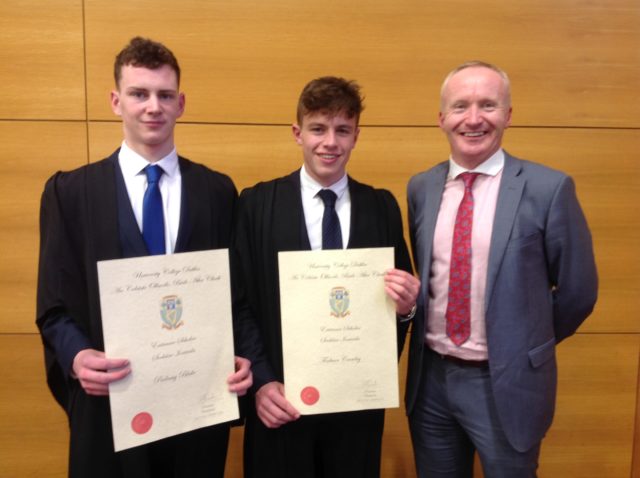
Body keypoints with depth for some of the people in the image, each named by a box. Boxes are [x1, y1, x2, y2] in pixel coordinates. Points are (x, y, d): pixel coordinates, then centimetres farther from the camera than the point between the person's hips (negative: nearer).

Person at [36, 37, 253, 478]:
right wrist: (78, 357, -18)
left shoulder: (218, 190, 2)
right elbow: (55, 305, 0)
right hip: (109, 405, 0)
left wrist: (240, 358, -10)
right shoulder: (69, 191, 0)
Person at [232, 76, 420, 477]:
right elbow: (240, 304, -5)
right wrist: (260, 382, -11)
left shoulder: (383, 206, 1)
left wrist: (407, 304, -15)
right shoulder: (256, 204, -4)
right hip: (280, 400, -1)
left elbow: (403, 299, 6)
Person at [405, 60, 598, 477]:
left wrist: (526, 348, 7)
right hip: (430, 378, 4)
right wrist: (438, 350, 7)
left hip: (507, 383, -3)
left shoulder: (549, 188, -12)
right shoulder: (421, 188, 0)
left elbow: (578, 291, -4)